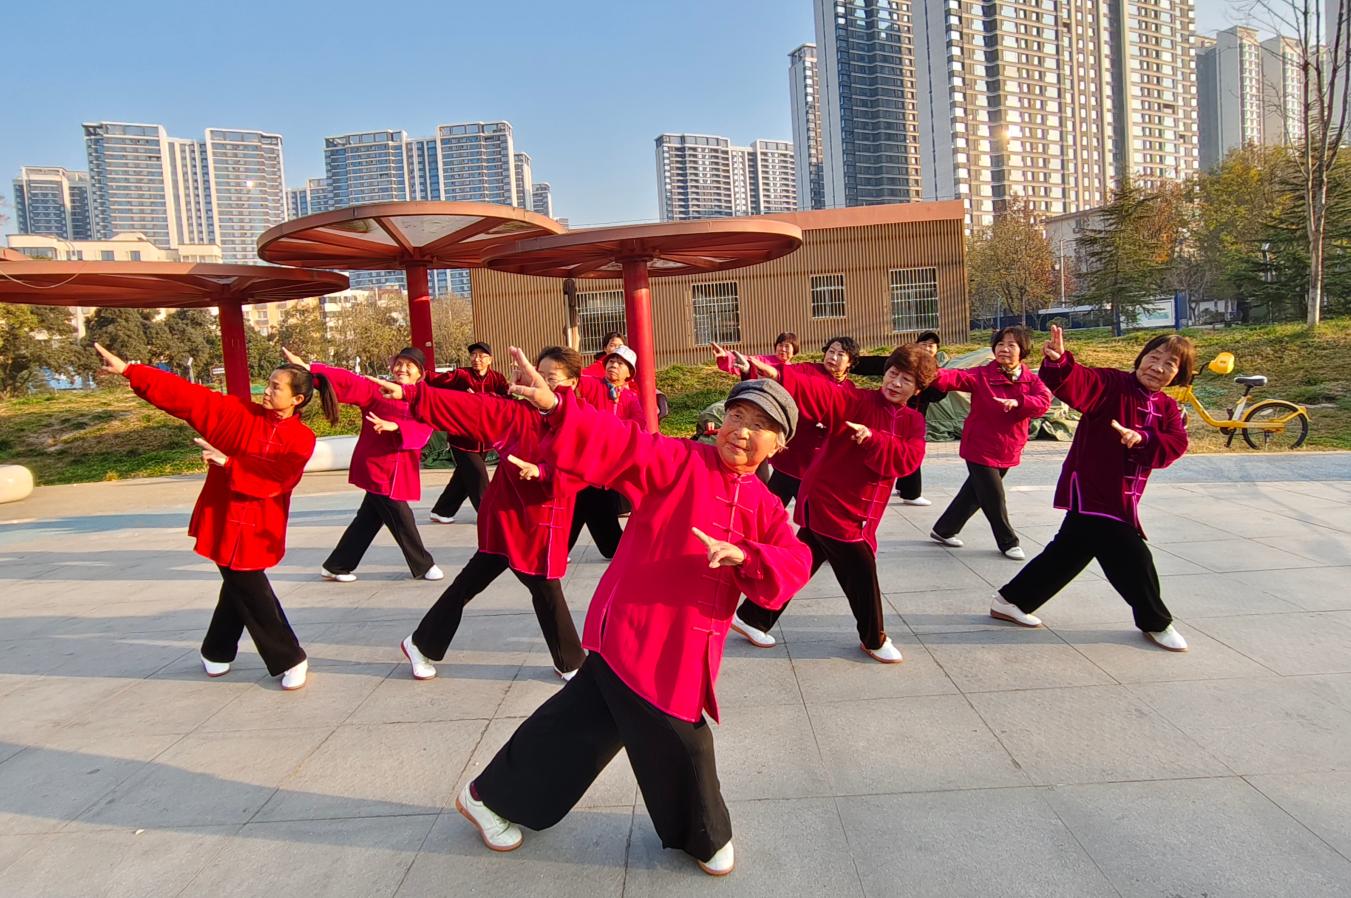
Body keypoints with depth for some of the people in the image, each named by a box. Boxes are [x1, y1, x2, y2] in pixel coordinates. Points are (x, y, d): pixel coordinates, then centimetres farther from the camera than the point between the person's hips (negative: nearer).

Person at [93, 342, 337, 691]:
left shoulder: (302, 440, -7)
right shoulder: (238, 412, -1)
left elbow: (273, 478, -17)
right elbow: (187, 395, -4)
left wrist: (228, 463, -22)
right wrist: (128, 370, -7)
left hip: (257, 528, -1)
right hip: (224, 520, 1)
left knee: (241, 586, 10)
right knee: (248, 590, 2)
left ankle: (216, 651, 36)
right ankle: (289, 660, 17)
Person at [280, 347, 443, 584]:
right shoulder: (376, 390, -3)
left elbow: (421, 431, -12)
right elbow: (347, 382, -14)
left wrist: (393, 427, -31)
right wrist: (307, 367, -26)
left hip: (399, 472, 6)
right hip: (376, 468, -5)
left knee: (369, 519, 15)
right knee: (401, 519, -3)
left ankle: (336, 566, 30)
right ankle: (423, 566, 15)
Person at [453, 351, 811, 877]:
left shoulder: (764, 507, 8)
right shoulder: (679, 461, -9)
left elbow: (794, 566, -1)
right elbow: (615, 445, -21)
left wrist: (743, 555, -21)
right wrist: (555, 408, -37)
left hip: (684, 649, 7)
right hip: (638, 633, -6)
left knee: (585, 722, 17)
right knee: (680, 741, 3)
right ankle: (702, 836, 34)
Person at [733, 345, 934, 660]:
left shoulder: (914, 422, 7)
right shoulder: (857, 402, -10)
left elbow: (908, 459, -10)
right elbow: (817, 392, -25)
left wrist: (871, 438, -25)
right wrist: (775, 374, -40)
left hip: (856, 513, 7)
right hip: (829, 503, -7)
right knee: (861, 572, -1)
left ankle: (752, 618, 30)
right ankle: (874, 639, 23)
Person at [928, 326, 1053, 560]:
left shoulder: (1032, 380, 1)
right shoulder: (981, 375, -9)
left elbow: (1043, 401, -16)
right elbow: (957, 377, -26)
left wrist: (1018, 402, -34)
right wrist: (935, 374, -47)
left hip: (1008, 452, 5)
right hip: (980, 448, -5)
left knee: (975, 492, 17)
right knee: (993, 498, -2)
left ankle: (944, 530, 34)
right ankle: (1008, 543, 19)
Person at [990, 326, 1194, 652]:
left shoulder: (1167, 408, 11)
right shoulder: (1112, 383, -10)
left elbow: (1176, 444, -5)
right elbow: (1076, 384, -29)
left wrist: (1143, 438, -25)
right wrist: (1058, 362, -51)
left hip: (1119, 499, 8)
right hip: (1091, 492, -8)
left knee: (1068, 553, 15)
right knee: (1133, 559, -5)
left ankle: (1011, 601, 28)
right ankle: (1156, 623, 19)